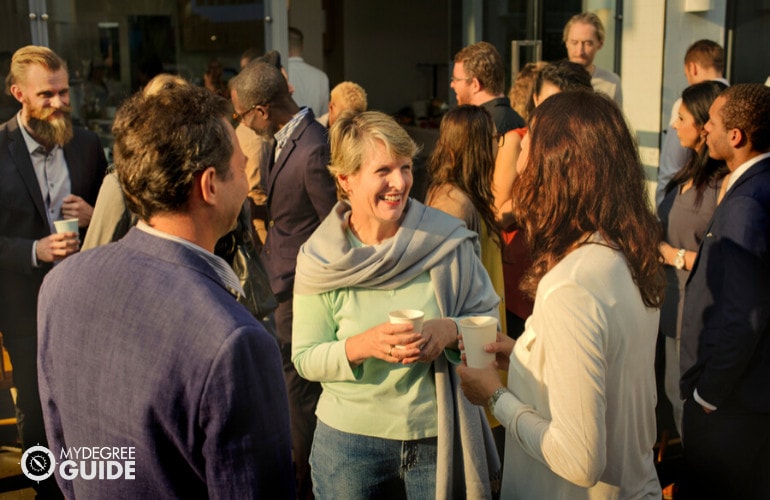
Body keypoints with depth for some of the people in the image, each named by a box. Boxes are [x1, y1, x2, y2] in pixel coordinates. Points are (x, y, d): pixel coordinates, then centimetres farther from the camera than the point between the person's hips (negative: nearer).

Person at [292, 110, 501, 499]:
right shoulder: (320, 261, -9)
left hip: (439, 437, 0)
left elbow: (488, 318, -3)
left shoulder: (448, 240, -9)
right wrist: (364, 344, -23)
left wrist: (450, 330, -23)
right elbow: (304, 358, -7)